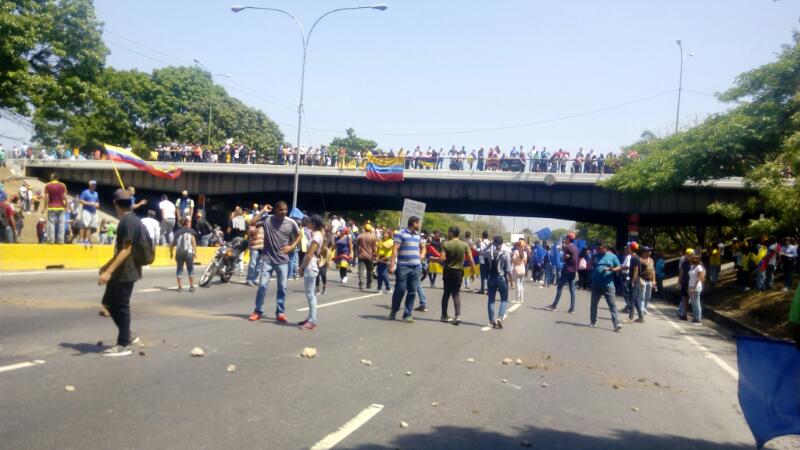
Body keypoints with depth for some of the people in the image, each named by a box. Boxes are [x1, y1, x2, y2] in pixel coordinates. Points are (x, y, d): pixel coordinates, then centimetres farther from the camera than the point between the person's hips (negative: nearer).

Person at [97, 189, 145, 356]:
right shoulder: (131, 220, 13)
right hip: (122, 272, 10)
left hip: (125, 273, -10)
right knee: (109, 302, 17)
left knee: (121, 307, -1)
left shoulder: (127, 222, -18)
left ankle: (123, 345, 9)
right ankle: (128, 335, 23)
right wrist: (107, 265, 30)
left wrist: (109, 271, -27)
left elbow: (126, 250, -24)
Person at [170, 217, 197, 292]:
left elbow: (173, 244, 11)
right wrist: (195, 252, -5)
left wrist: (171, 253, 18)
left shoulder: (177, 232, 14)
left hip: (179, 253, 3)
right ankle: (191, 286, 1)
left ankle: (180, 286, 8)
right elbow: (193, 242, -5)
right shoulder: (191, 231, 5)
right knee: (190, 269, 3)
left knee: (179, 269, 9)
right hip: (188, 252, -3)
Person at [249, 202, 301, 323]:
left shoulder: (291, 223, -4)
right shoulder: (267, 219, -6)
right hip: (267, 259, -1)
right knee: (262, 285, -1)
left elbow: (299, 235, 10)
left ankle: (280, 312, 17)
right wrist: (263, 211, -14)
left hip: (283, 260, 1)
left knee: (282, 287, 6)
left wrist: (291, 246, -4)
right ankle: (258, 311, 11)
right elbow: (252, 223, -15)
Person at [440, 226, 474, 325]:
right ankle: (458, 316, -10)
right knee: (456, 293, 6)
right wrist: (472, 272, 6)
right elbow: (471, 260, -5)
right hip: (458, 272, 1)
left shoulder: (446, 244, -8)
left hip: (448, 271, -1)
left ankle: (444, 315, 19)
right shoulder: (465, 245, -2)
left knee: (446, 293, 12)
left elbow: (442, 259, -15)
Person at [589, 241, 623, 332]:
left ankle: (616, 323, -10)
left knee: (612, 304, -7)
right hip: (596, 285, 3)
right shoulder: (595, 256, 7)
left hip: (608, 285, -3)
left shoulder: (612, 256, 3)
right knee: (594, 304, 10)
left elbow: (619, 267, 4)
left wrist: (613, 269, -18)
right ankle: (593, 321, 23)